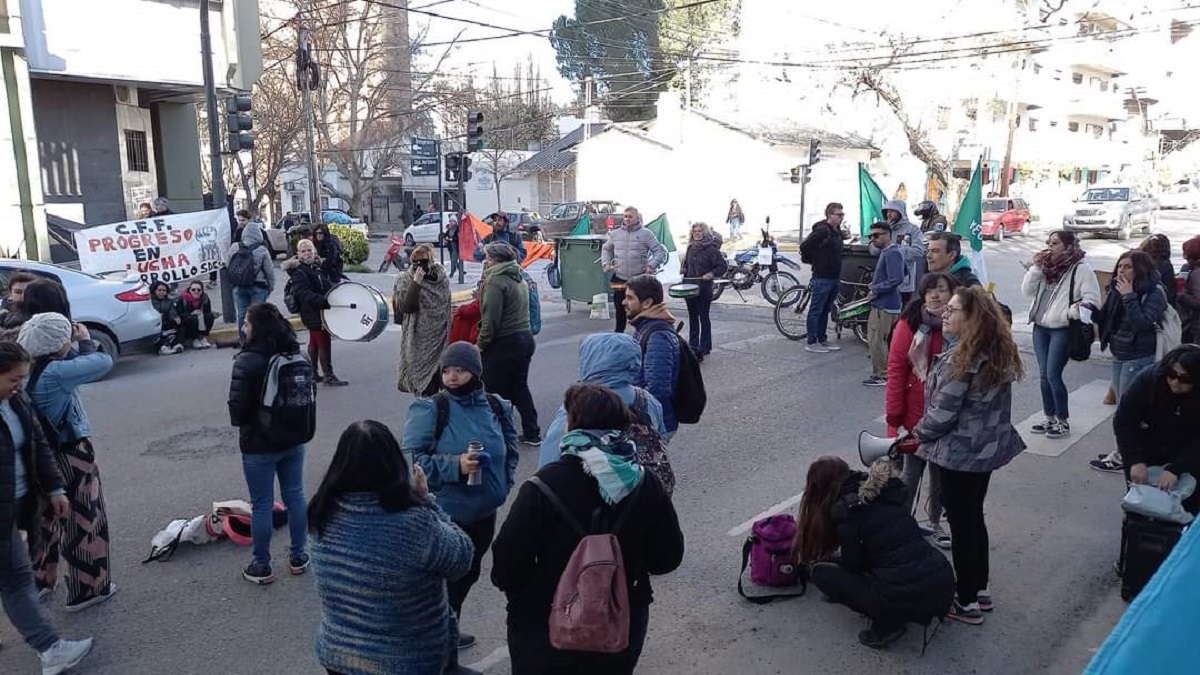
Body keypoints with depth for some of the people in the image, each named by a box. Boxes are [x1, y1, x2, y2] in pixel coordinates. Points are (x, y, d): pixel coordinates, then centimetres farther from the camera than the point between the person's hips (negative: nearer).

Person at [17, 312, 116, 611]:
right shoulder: (55, 372, -26)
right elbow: (103, 362, -20)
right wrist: (86, 341, -5)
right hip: (71, 457, -8)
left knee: (49, 519, 24)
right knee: (84, 521, 8)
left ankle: (40, 580, 39)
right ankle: (87, 589, 21)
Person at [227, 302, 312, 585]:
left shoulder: (247, 362, -21)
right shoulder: (295, 355, -2)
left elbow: (237, 407, -18)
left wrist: (240, 421, 3)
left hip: (258, 445, -6)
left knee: (262, 505, 6)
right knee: (294, 496, 16)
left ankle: (261, 566, 18)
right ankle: (298, 556, 28)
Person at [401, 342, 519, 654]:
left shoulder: (496, 406, -1)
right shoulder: (429, 410, -14)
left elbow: (510, 447, 15)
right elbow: (409, 458, -18)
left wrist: (504, 481, 2)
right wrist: (454, 466, -26)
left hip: (485, 511, 6)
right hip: (444, 514, -5)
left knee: (468, 574, 21)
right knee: (444, 577, 1)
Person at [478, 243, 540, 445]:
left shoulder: (496, 280, -14)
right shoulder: (518, 279, 14)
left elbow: (491, 319, -19)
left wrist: (480, 344, -9)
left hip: (505, 343, -9)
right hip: (526, 338, 9)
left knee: (496, 392, 2)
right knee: (519, 387, 18)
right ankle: (532, 433, 23)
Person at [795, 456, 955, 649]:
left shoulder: (846, 507, -6)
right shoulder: (884, 491, 14)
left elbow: (852, 565, 2)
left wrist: (826, 559, 23)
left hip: (907, 598, -8)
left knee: (822, 573, 8)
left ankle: (886, 624, 4)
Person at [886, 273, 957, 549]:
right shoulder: (909, 325, -11)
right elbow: (896, 371, -10)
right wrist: (893, 419, -12)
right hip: (916, 416, -3)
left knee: (941, 473, 18)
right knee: (911, 474, 6)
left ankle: (935, 523, 36)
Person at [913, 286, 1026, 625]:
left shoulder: (962, 358, -23)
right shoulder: (999, 351, 3)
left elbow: (942, 412, -20)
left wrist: (918, 434, -2)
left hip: (960, 453, -9)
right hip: (987, 447, 9)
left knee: (961, 525, 4)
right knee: (974, 518, 21)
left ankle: (967, 603, 15)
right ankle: (980, 590, 34)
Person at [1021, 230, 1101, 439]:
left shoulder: (1081, 268, -10)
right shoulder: (1046, 266, 10)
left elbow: (1092, 300, -13)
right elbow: (1028, 290, 4)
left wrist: (1070, 313, -26)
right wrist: (1036, 267, -6)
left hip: (1062, 329, -7)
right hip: (1040, 327, 7)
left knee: (1053, 375, -7)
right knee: (1043, 375, 11)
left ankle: (1063, 422, 8)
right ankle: (1050, 418, 23)